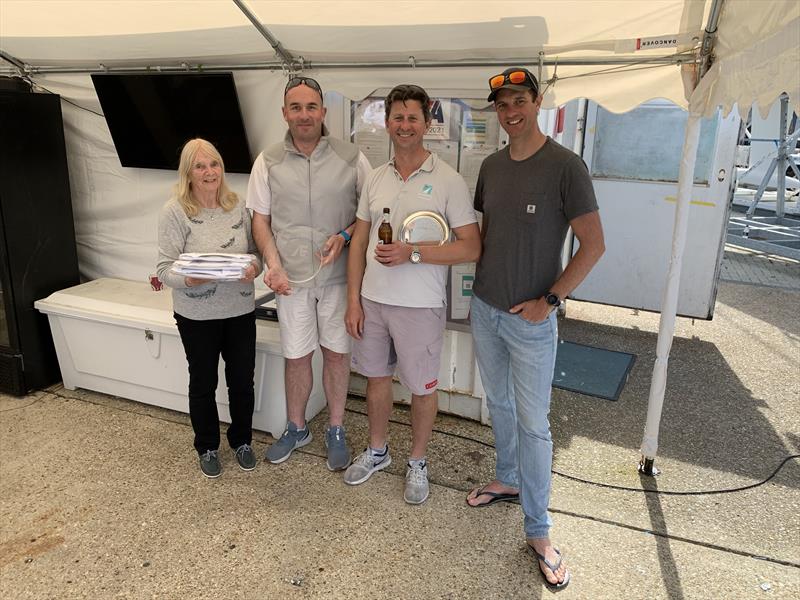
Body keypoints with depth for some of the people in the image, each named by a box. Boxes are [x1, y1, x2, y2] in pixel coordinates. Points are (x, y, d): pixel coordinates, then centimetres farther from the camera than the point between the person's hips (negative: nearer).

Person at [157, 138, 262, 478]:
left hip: (240, 310, 3)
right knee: (203, 383, 14)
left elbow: (254, 251, 7)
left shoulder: (237, 206, 1)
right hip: (197, 316, -3)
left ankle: (241, 441, 37)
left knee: (242, 380, 13)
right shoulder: (175, 211, -10)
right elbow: (165, 268, -11)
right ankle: (207, 447, 36)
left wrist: (254, 266, -15)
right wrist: (189, 279, -30)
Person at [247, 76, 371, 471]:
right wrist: (273, 265, -8)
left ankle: (336, 431, 28)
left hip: (338, 275, -1)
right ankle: (296, 428, 33)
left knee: (337, 352, 9)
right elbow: (260, 219, 5)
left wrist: (345, 235, -13)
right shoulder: (268, 162, 2)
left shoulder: (351, 158, -2)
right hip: (292, 277, 1)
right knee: (296, 356, 11)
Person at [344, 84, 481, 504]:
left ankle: (417, 463, 31)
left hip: (420, 306, -4)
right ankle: (376, 452, 39)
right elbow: (359, 242, 9)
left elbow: (471, 248, -12)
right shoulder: (375, 178, 6)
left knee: (422, 388, 9)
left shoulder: (448, 180, -9)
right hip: (372, 300, 5)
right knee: (376, 377, 18)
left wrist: (413, 253, -22)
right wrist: (353, 300, 3)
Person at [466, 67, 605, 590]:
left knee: (533, 424, 2)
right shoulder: (491, 166, 5)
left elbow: (593, 245, -11)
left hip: (532, 319, -5)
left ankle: (538, 531, 17)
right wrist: (479, 290, 9)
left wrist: (549, 300, -15)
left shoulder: (565, 166, -12)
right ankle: (508, 479, 42)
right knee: (499, 404, 20)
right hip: (485, 311, 6)